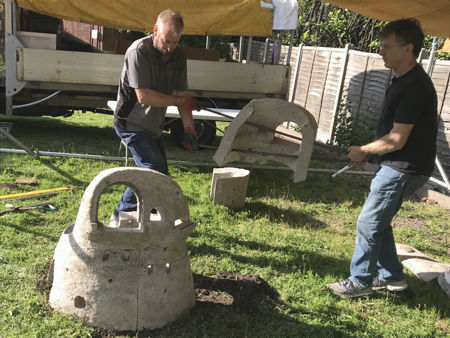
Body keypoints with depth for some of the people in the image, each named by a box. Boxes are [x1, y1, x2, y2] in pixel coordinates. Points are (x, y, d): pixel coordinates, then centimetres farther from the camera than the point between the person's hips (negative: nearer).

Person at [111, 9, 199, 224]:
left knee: (159, 175, 11)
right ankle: (121, 216, -1)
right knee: (154, 171, -16)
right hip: (131, 123, -8)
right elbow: (143, 96, -24)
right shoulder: (139, 51, -19)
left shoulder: (178, 57, 3)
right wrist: (178, 101, -15)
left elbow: (182, 95, 6)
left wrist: (189, 128, -5)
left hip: (152, 125, 8)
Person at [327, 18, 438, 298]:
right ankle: (392, 277, 31)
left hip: (405, 169, -10)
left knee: (369, 223, -1)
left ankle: (360, 281, 14)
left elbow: (397, 139, -23)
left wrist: (363, 151, -9)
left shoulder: (415, 86, -22)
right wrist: (367, 152, 9)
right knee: (379, 222, 17)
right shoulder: (403, 80, 11)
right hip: (397, 166, 10)